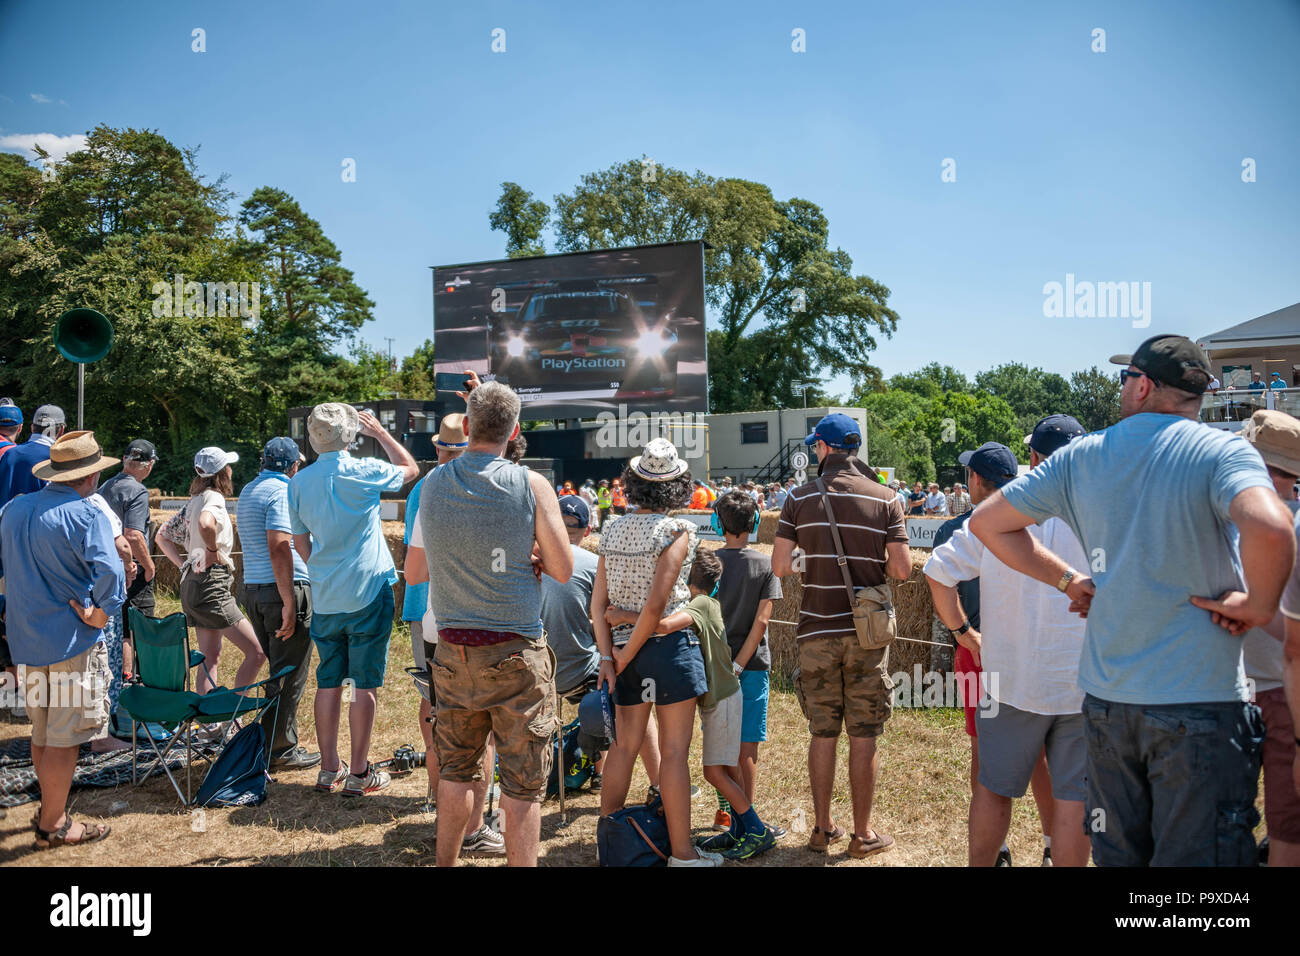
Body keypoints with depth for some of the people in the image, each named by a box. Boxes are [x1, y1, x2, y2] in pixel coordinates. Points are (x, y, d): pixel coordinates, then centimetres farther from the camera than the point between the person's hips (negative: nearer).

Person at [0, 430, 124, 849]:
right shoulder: (87, 515, -18)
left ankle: (49, 809, 34)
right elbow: (109, 572, -32)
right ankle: (53, 826, 13)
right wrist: (101, 613, -17)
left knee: (42, 731, 21)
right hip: (72, 641, -8)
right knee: (64, 736, 4)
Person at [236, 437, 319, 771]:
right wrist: (289, 603, -23)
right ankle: (281, 749, 6)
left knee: (277, 668, 17)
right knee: (289, 673, 0)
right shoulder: (282, 491, -13)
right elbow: (279, 547, -22)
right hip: (285, 590, -9)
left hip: (253, 589, 9)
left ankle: (277, 740, 24)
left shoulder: (248, 491, 16)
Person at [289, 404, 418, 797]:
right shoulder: (364, 472, -10)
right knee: (365, 684, 2)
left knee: (329, 683, 13)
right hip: (368, 594, -5)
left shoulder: (298, 483, 3)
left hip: (324, 598, 5)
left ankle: (329, 768, 21)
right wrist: (380, 432, 16)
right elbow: (411, 469, 8)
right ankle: (359, 772, 8)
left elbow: (300, 543, 11)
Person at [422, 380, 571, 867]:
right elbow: (563, 569, -8)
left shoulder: (431, 484, 1)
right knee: (522, 784, 5)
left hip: (452, 650, 4)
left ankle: (446, 862, 32)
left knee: (455, 771, 19)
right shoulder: (530, 485, -11)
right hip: (516, 653, -4)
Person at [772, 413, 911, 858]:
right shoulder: (885, 498, -3)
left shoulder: (801, 498, -2)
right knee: (864, 736, 8)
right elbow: (902, 569, -6)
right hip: (867, 632, -1)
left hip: (817, 630, 1)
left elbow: (779, 566, -5)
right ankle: (862, 834, 17)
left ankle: (822, 829, 22)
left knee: (822, 733, 11)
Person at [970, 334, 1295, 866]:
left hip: (1106, 698, 4)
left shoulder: (1081, 457, 3)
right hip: (1200, 702, -4)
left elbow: (987, 522, 8)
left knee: (1117, 854, 18)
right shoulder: (1221, 452, -9)